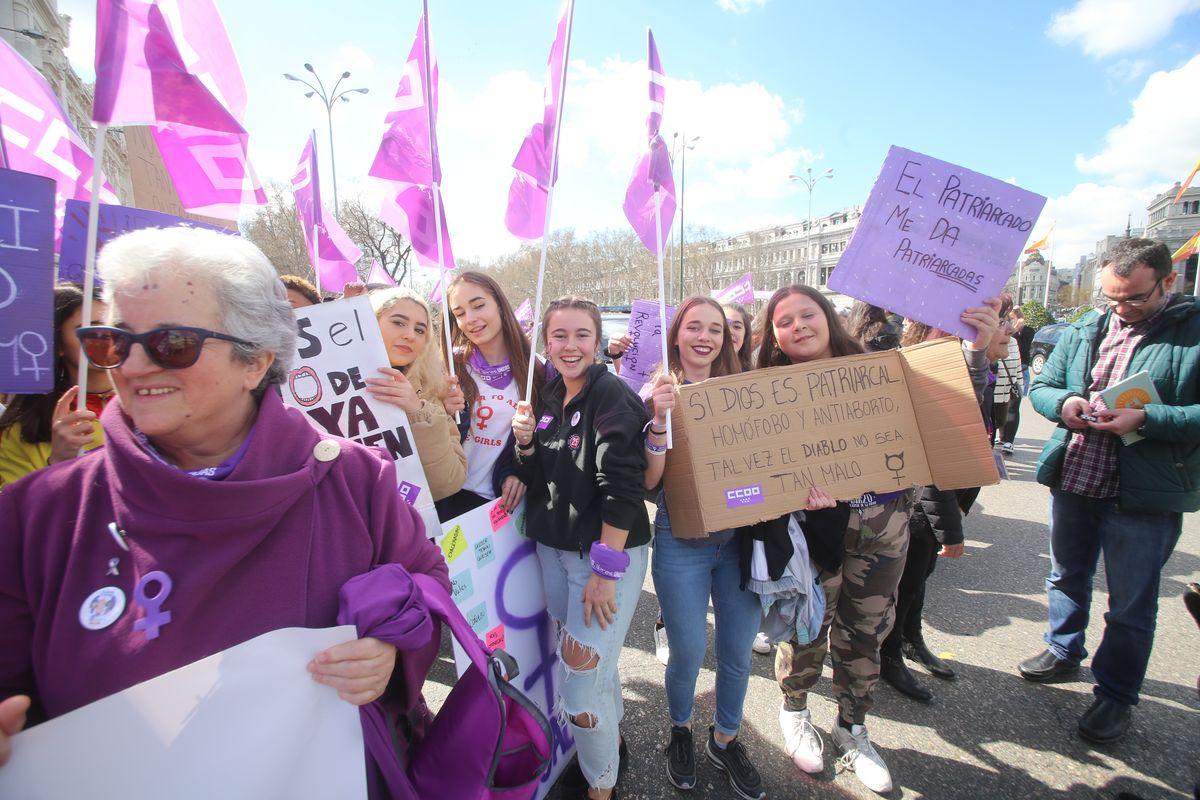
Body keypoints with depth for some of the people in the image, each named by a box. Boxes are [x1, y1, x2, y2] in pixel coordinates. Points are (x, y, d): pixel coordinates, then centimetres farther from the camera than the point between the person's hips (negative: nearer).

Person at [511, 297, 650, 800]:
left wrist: (604, 571, -19)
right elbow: (537, 480, 9)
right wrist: (525, 440, -10)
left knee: (582, 674, 1)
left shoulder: (613, 397, -17)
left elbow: (622, 489, -20)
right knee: (594, 659, 21)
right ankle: (610, 736, 48)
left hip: (607, 551, -6)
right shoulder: (549, 397, 5)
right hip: (554, 548, 6)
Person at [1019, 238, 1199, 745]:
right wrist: (1064, 403, -12)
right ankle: (1064, 651, 43)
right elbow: (1040, 386, 8)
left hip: (1145, 495, -4)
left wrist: (1145, 419, -26)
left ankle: (1115, 694, 29)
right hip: (1072, 479, 5)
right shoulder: (1085, 330, 6)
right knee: (1066, 577, 21)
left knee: (1130, 606, 10)